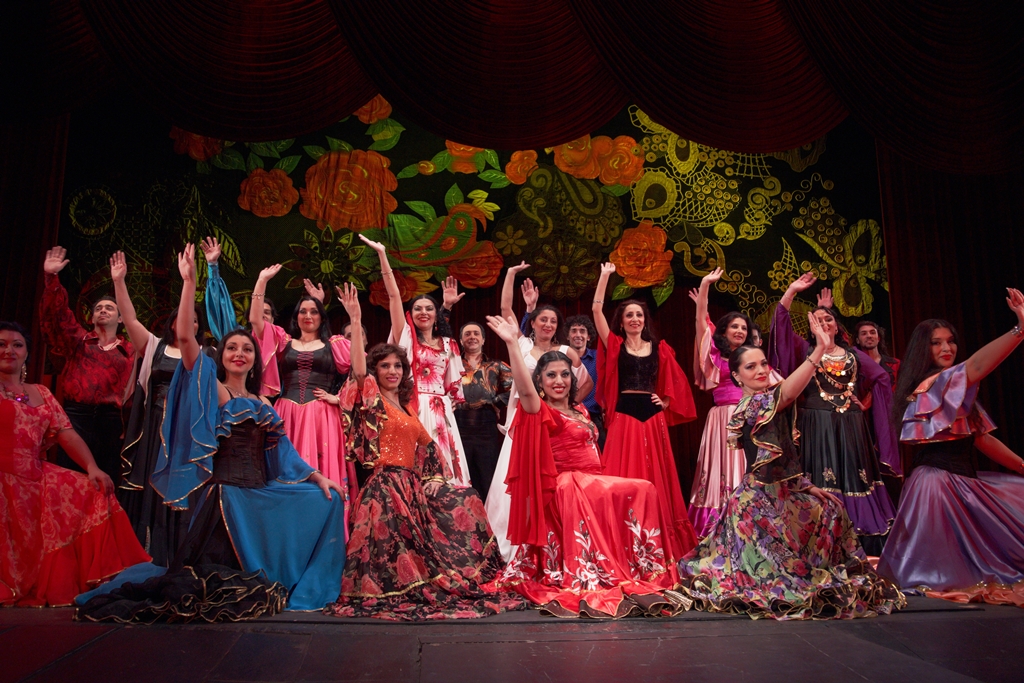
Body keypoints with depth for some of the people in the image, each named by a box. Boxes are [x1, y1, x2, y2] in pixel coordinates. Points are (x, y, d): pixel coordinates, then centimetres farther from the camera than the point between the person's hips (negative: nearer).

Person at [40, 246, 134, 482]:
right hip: (75, 415, 0)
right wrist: (51, 277, -8)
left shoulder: (129, 350, 12)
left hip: (110, 419, 0)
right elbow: (55, 314, 2)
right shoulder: (78, 340, 13)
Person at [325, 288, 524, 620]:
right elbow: (358, 371, -18)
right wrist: (355, 320, -23)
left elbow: (426, 444, 22)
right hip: (385, 483, -7)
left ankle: (462, 578, 5)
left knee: (464, 500, 1)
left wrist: (433, 477, 4)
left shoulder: (407, 406, 20)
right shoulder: (373, 400, 1)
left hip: (412, 484, 7)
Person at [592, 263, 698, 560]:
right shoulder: (614, 345, 5)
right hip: (623, 416, -2)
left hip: (652, 416, 2)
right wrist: (604, 276, -1)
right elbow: (597, 310, -2)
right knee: (623, 479, -4)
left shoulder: (659, 348, 11)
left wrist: (667, 402, 1)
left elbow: (676, 381, 17)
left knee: (655, 478, 5)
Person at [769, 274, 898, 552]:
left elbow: (881, 378, 16)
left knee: (854, 477, 2)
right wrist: (792, 290, -6)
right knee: (822, 482, -4)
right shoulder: (806, 350, 7)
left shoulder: (853, 354, 13)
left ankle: (863, 544, 7)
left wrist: (865, 402, 7)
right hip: (817, 426, -2)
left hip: (850, 426, 2)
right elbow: (781, 320, -2)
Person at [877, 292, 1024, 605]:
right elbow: (976, 366, -35)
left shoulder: (958, 392, 18)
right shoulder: (928, 385, -15)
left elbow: (982, 438, 19)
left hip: (966, 480, 11)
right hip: (939, 482, -11)